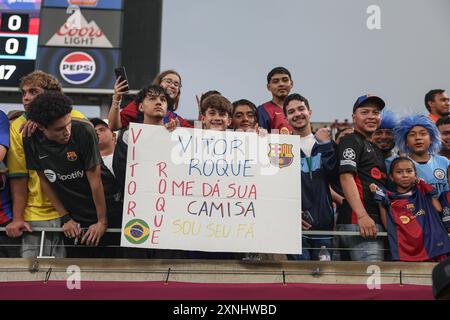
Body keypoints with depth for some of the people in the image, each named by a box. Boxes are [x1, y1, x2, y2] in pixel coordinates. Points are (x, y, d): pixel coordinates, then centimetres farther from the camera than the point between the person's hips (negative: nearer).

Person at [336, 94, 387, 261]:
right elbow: (346, 177, -14)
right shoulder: (351, 141, 0)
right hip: (357, 222, -9)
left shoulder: (376, 148, 28)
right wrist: (362, 215, -23)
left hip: (375, 222, 9)